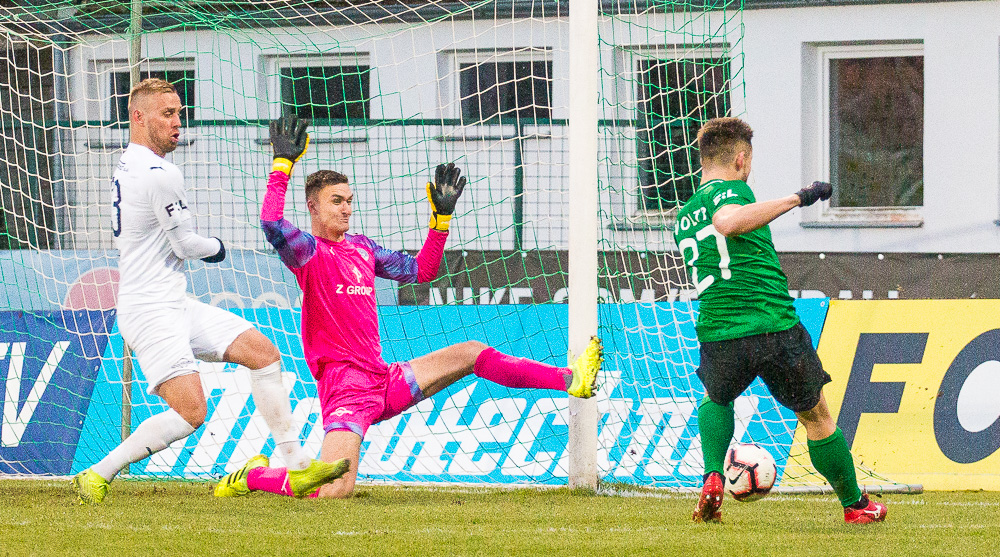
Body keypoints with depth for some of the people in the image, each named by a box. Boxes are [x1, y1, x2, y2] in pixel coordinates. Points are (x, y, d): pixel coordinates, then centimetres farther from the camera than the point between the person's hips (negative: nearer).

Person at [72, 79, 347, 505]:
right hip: (151, 310, -11)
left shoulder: (126, 167, 13)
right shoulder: (160, 175, -18)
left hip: (176, 305, 11)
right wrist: (215, 247, 11)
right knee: (190, 412, -20)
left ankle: (298, 467, 6)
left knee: (263, 352, 6)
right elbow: (186, 245, -11)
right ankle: (97, 476, -10)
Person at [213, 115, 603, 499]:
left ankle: (569, 380, 5)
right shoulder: (308, 252, -6)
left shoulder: (362, 248, 17)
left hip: (386, 381, 8)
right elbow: (271, 224, -27)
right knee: (333, 491, -23)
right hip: (343, 383, -8)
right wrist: (282, 163, -23)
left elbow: (421, 270, 24)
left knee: (471, 354, 4)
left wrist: (441, 216, 17)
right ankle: (252, 475, 0)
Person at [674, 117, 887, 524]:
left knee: (716, 400, 35)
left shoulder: (682, 219, 16)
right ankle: (855, 505, 28)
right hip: (776, 328, -5)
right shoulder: (730, 191, -6)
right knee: (816, 417, 15)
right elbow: (726, 222, -30)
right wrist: (795, 199, -27)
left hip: (718, 335, 5)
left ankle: (713, 477, 12)